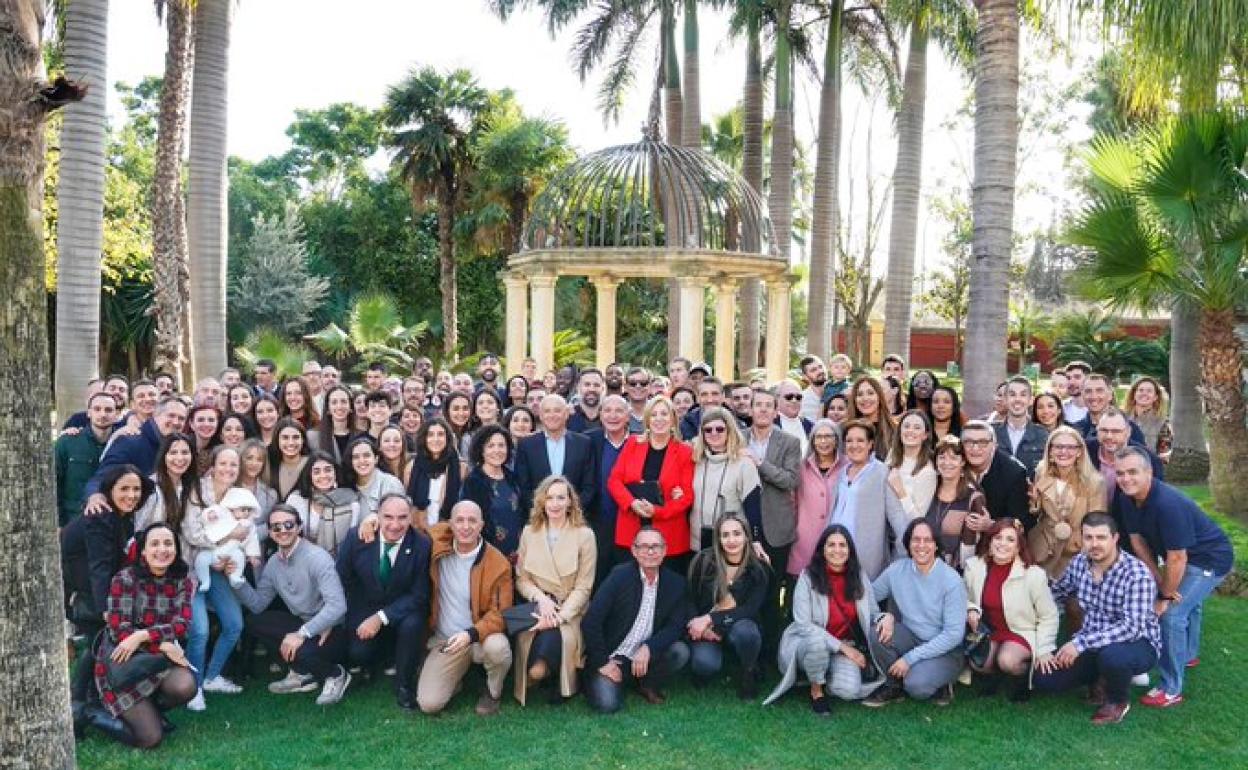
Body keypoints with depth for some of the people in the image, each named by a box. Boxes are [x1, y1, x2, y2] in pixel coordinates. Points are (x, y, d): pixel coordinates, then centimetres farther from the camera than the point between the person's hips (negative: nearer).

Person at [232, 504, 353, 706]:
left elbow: (337, 606, -30)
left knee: (300, 651, -33)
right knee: (254, 622, -3)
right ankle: (302, 672, 6)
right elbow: (258, 604, 7)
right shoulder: (273, 563, 3)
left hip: (333, 630, -8)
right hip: (302, 624, 8)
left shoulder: (317, 558, -21)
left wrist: (301, 634, -32)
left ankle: (336, 674, 1)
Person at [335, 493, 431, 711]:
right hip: (364, 610, 2)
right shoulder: (356, 537, -15)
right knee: (358, 655, -19)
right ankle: (384, 656, 20)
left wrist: (381, 617, -24)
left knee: (412, 625, -32)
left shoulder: (422, 545, -19)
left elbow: (419, 595, -15)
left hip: (403, 612, -2)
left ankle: (404, 685, -6)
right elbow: (339, 580, -2)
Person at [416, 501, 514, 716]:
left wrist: (471, 634, -27)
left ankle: (493, 691, -2)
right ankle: (458, 671, 19)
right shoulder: (437, 544, -6)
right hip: (444, 640, 2)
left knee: (497, 647, -37)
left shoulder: (498, 563, -13)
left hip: (481, 637, -2)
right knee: (429, 704, -15)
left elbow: (501, 612, -11)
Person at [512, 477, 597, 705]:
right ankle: (545, 671, -2)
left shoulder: (585, 535, -1)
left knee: (553, 634, -34)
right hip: (537, 608, 2)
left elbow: (583, 587, -4)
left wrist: (559, 616, -17)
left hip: (570, 612, -1)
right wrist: (541, 598, -14)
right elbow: (521, 579, 7)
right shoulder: (529, 532, 9)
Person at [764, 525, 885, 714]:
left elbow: (873, 613, 3)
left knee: (849, 690, -25)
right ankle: (816, 690, -8)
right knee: (817, 640, -37)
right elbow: (803, 625, -17)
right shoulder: (808, 577, -14)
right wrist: (843, 647, -21)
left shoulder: (859, 576, -3)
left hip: (847, 647, 2)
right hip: (809, 643, -2)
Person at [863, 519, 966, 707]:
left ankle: (938, 681, 4)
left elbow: (954, 634, -17)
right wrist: (884, 616, -23)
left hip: (944, 650, -4)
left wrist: (910, 658, -20)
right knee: (877, 633, -25)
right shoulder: (897, 570, -6)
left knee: (916, 685, -31)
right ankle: (894, 686, -2)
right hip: (911, 639, 4)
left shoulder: (951, 580, -16)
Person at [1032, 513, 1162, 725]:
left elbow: (1132, 627, -32)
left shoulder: (1137, 574, -24)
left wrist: (1081, 642, -36)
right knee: (1043, 678, -9)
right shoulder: (1079, 563, -5)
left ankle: (1118, 701, -5)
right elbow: (1053, 596, 7)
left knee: (1111, 655, -40)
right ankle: (1103, 678, 17)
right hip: (1092, 643, 5)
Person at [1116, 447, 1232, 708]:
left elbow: (1177, 558, -32)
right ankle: (1188, 654, 57)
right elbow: (1137, 540, -5)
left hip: (1210, 559, -9)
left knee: (1171, 614, -17)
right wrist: (1160, 581, -11)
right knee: (1187, 602, 30)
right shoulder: (1129, 499, -13)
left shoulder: (1168, 504, -37)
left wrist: (1166, 597, -20)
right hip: (1184, 557, 9)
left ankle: (1171, 689, -5)